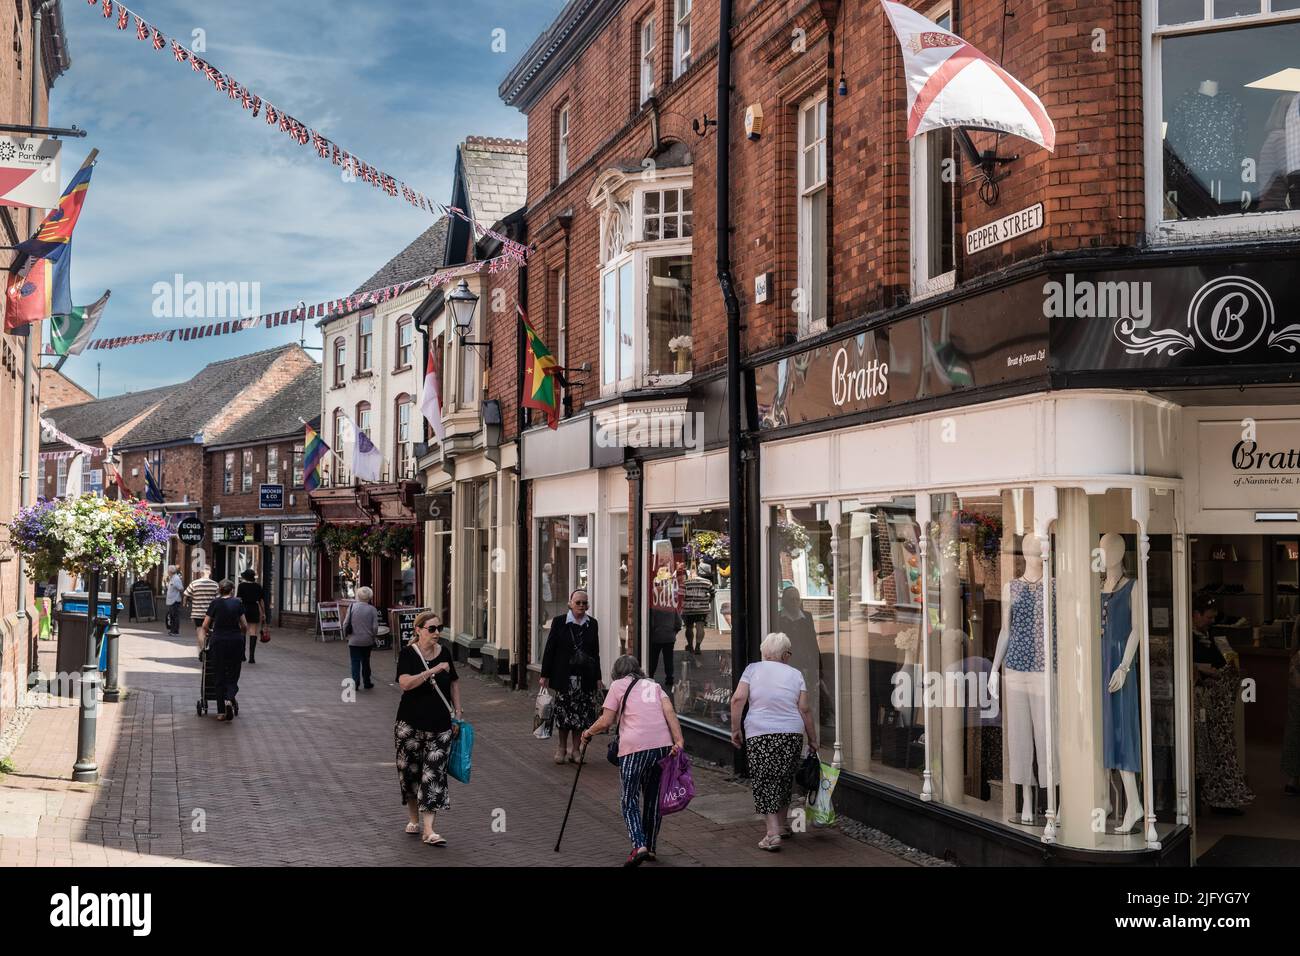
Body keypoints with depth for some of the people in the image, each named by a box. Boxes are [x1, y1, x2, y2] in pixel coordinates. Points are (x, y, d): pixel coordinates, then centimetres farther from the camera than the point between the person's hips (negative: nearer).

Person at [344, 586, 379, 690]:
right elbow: (375, 627, -8)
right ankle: (367, 683, 23)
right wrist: (372, 636, 11)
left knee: (355, 662, 5)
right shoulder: (372, 609, -8)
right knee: (366, 662, 16)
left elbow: (346, 624, -4)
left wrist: (347, 634, 12)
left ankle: (355, 681, -7)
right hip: (367, 641, 1)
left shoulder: (352, 607, -7)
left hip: (354, 640, -1)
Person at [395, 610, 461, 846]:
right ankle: (414, 820, 29)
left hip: (440, 724, 2)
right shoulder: (408, 653, -7)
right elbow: (405, 683, -22)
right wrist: (432, 671, -29)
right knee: (410, 771, 8)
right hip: (411, 723, -2)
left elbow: (454, 683, 16)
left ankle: (429, 830, -8)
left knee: (434, 774, -5)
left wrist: (458, 712, 11)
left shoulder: (445, 653, 5)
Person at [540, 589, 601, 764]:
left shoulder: (592, 624, 7)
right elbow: (549, 649, 1)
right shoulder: (559, 621, -1)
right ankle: (561, 748, 17)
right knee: (563, 713, 1)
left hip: (585, 676, 2)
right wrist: (545, 675, -2)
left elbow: (595, 652, 12)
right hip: (564, 676, -2)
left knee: (582, 714, 1)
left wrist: (597, 677, 9)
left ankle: (575, 750, 12)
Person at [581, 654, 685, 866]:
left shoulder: (618, 685, 13)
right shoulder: (654, 685, 23)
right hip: (663, 745, 4)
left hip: (635, 747, -4)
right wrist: (678, 741, -3)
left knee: (630, 799, 3)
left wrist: (588, 732, 23)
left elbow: (605, 722, 5)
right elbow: (669, 711, 5)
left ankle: (639, 845, -15)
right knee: (653, 798, 17)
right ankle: (650, 847, 22)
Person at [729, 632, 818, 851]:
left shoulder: (753, 669, 5)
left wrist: (735, 729, 3)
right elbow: (804, 709, 4)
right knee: (785, 778, 17)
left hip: (759, 734, -2)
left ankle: (773, 832, -8)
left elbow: (738, 699, -5)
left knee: (764, 782, 2)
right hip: (792, 733, 2)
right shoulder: (795, 674, 8)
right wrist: (812, 739, 11)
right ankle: (780, 825, 29)